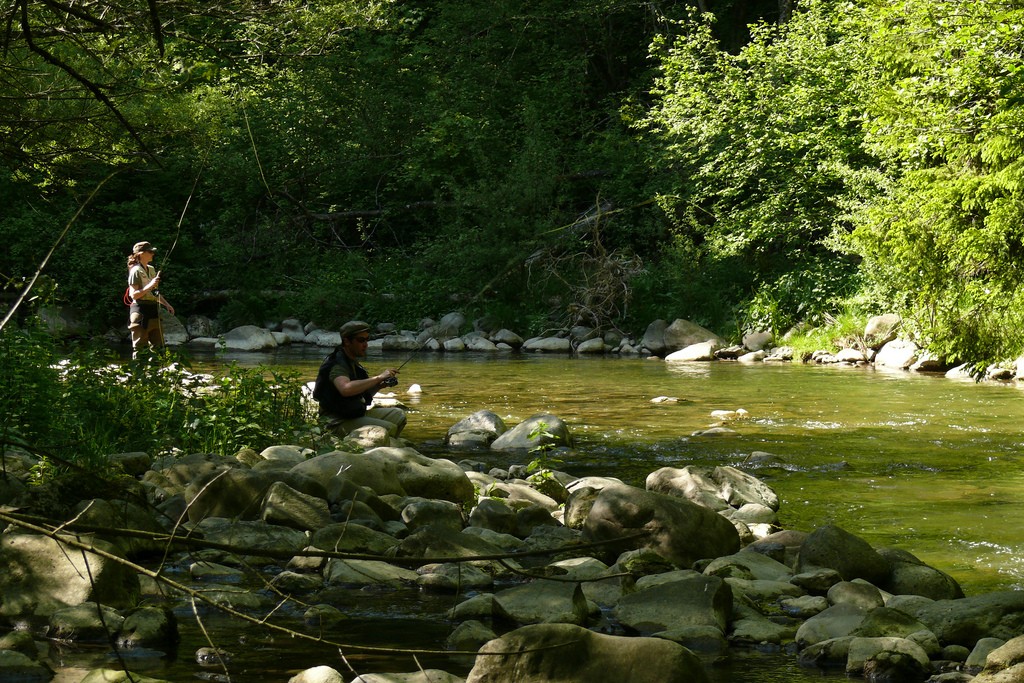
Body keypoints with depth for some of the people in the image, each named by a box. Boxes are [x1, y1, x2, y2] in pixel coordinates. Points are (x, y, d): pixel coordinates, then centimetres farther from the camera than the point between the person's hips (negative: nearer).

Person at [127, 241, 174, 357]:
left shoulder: (151, 269, 15)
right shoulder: (136, 271, -9)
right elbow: (133, 295, -16)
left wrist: (166, 304, 18)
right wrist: (150, 286, -23)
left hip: (153, 309, 8)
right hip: (140, 309, -8)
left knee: (157, 344, 7)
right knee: (139, 345, -6)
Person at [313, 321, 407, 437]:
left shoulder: (352, 362, 13)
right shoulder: (337, 364, -18)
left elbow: (364, 395, 21)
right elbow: (346, 389, -39)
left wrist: (379, 385, 0)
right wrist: (378, 378, -35)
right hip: (338, 422, -10)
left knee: (398, 415, 6)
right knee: (389, 429, -23)